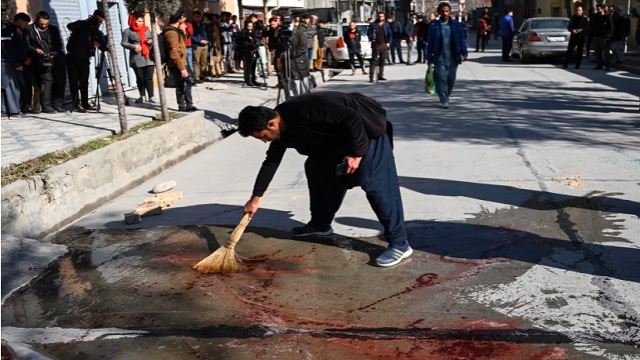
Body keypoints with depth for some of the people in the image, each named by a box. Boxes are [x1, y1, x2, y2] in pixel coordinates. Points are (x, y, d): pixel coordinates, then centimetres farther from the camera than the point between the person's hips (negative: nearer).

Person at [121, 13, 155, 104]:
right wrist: (133, 46, -17)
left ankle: (151, 96, 1)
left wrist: (151, 41, -1)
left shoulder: (147, 30, 14)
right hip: (137, 59, -2)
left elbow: (152, 39, 23)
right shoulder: (127, 31, 1)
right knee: (140, 78, 4)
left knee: (149, 78, -2)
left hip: (149, 58, 2)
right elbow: (123, 43, -1)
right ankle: (142, 96, 16)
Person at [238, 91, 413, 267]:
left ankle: (399, 244, -10)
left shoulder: (305, 108, -32)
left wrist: (356, 153, -23)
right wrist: (255, 198, 13)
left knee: (376, 184, -14)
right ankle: (320, 225, 26)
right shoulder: (282, 130, -3)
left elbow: (352, 118, -30)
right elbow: (271, 162, 9)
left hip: (366, 127, -9)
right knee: (316, 167, 10)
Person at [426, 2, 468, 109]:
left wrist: (464, 52, -7)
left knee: (451, 78, 9)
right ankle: (444, 100, -5)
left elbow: (462, 39, 3)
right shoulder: (434, 25, 0)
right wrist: (429, 57, 1)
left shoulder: (456, 24, 3)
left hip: (453, 57, 2)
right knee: (441, 78, -8)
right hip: (440, 57, -2)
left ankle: (446, 96, 31)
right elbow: (430, 42, 3)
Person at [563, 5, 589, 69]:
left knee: (579, 51, 1)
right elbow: (569, 27, 11)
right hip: (573, 36, 3)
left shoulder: (585, 18, -1)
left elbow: (587, 28, -7)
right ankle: (565, 64, 0)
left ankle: (577, 65, 6)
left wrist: (579, 30, -19)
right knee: (569, 50, -3)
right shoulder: (573, 18, 11)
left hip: (581, 37, -3)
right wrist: (572, 30, -11)